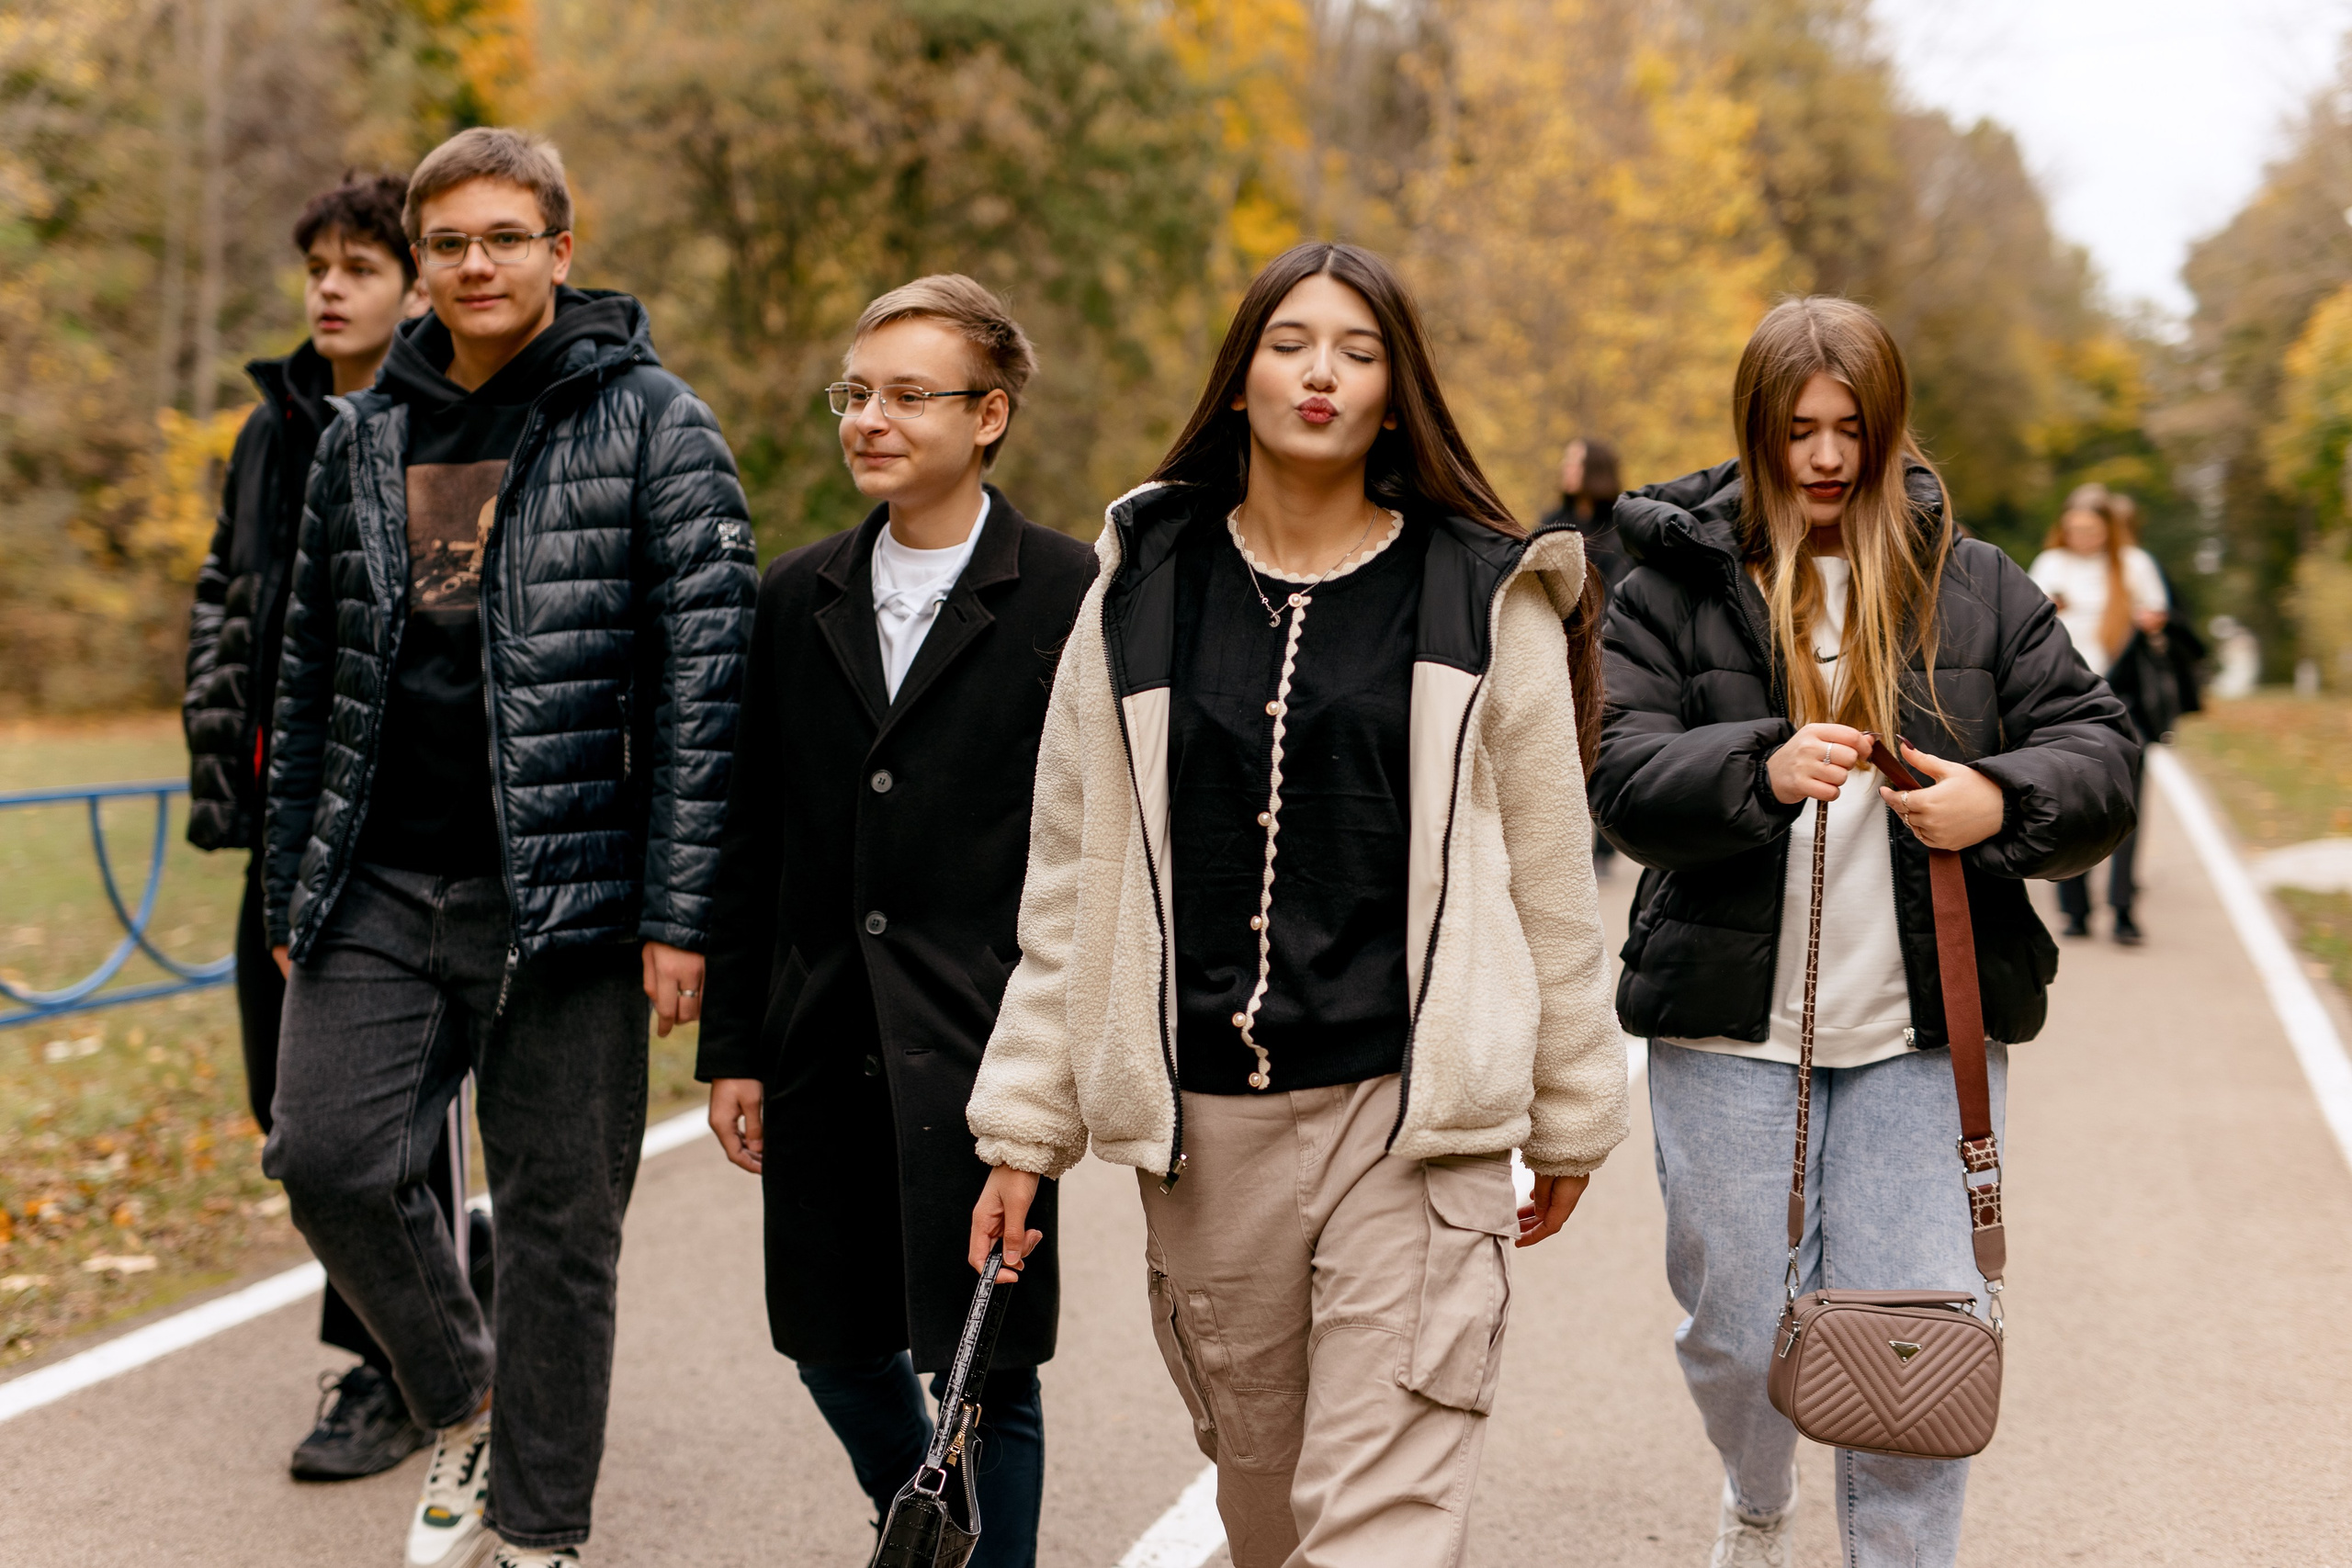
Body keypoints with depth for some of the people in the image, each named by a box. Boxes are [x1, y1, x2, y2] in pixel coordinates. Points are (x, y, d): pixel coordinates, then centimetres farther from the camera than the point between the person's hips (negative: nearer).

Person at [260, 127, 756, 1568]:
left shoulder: (652, 423, -3)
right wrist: (291, 891, 15)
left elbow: (705, 673, -8)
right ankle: (463, 1403, 23)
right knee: (327, 1155, -5)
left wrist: (678, 911, -14)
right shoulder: (367, 436, 12)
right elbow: (314, 675, 17)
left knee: (559, 1221, 3)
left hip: (564, 894, -4)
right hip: (381, 890, 4)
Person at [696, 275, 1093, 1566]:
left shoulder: (1071, 598, -5)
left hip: (986, 1050, -5)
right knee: (835, 1345, 16)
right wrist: (734, 1044, 9)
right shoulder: (798, 596, 9)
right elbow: (750, 843, 11)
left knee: (983, 1364, 1)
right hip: (823, 1048, 5)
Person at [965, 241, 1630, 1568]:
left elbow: (1549, 873, 7)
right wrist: (1028, 1124, 8)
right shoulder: (1143, 591, 8)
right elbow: (1071, 884, 10)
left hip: (1409, 1112, -2)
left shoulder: (1486, 597, 3)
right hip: (1204, 1121, 3)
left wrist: (1572, 1113, 11)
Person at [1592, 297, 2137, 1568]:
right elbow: (1625, 781, -7)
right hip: (1728, 1029, 0)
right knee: (1734, 1325, 10)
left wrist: (2002, 801, -17)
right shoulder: (1674, 586, 3)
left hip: (1926, 1032, 1)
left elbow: (2098, 754, 5)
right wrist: (1761, 770, -26)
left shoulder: (1977, 589, 8)